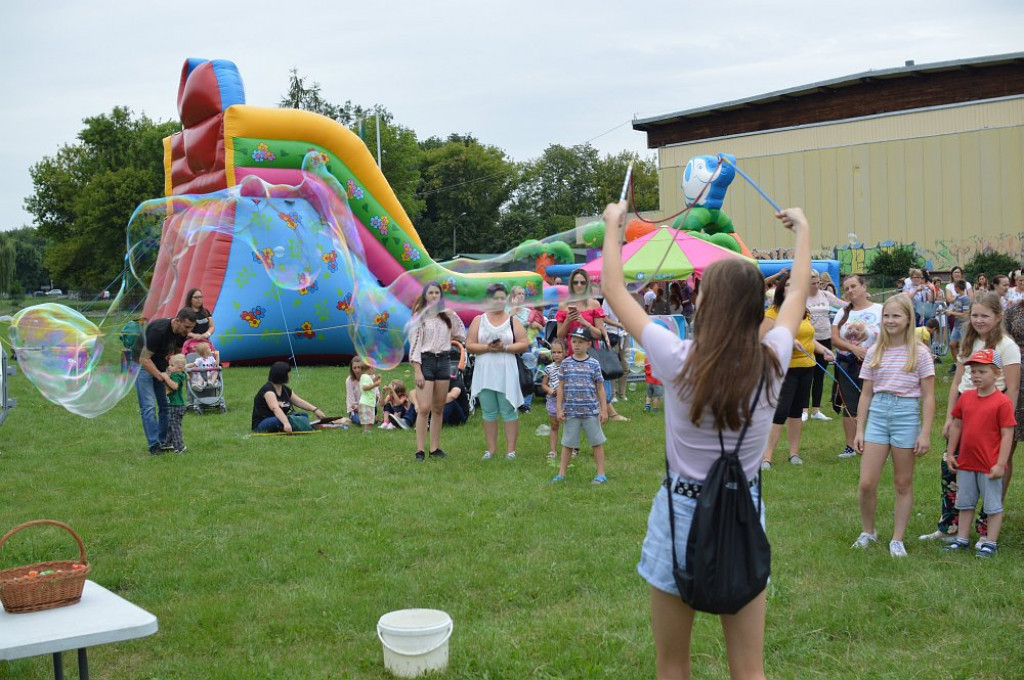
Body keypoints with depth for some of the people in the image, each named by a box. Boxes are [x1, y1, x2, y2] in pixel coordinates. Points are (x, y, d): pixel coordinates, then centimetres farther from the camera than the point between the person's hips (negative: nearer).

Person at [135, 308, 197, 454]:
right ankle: (154, 446, -12)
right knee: (149, 406, -13)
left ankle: (163, 442, 10)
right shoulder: (159, 330, -32)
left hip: (161, 367, 7)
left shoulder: (182, 332, -9)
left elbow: (177, 352, 8)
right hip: (143, 365, -7)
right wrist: (161, 376, -33)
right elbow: (144, 359, -29)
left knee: (166, 405, 3)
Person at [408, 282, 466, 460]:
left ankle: (435, 448, 13)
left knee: (438, 409, 7)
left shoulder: (447, 315, 11)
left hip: (444, 360, 5)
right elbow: (414, 345, -6)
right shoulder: (419, 317, -2)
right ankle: (420, 450, -9)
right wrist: (417, 371, -13)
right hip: (426, 360, -5)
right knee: (424, 408, -11)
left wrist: (454, 318, 4)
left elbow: (462, 336, 16)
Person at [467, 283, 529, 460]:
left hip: (506, 372, -1)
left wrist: (505, 348, -14)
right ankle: (490, 449, 15)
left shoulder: (513, 321, 6)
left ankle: (511, 449, 4)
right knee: (488, 411, 7)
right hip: (484, 372, 1)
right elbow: (469, 345, 1)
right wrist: (488, 347, -13)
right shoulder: (479, 320, 7)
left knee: (509, 410, -1)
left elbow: (523, 345, -1)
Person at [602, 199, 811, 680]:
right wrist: (803, 229, 27)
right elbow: (799, 293, 12)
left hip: (682, 516, -2)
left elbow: (614, 292, -3)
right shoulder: (771, 363, -8)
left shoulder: (679, 361, -16)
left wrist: (613, 225, 12)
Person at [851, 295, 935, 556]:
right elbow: (866, 394, 10)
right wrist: (859, 430, 6)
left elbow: (928, 397, -3)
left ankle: (897, 539, 18)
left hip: (907, 415, -2)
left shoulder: (920, 353, -3)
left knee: (903, 483, 7)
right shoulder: (874, 353, 7)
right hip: (877, 414, 3)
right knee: (866, 483, -2)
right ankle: (867, 531, 20)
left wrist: (926, 433, -8)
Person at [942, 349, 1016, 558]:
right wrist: (950, 454, 10)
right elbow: (956, 425, 11)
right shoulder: (966, 398, 4)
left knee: (993, 505, 7)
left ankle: (990, 542, 17)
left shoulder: (1002, 402, -13)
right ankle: (962, 539, 27)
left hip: (990, 466, -6)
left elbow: (1007, 434, -13)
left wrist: (1000, 464, -15)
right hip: (966, 462, 6)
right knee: (965, 504, 16)